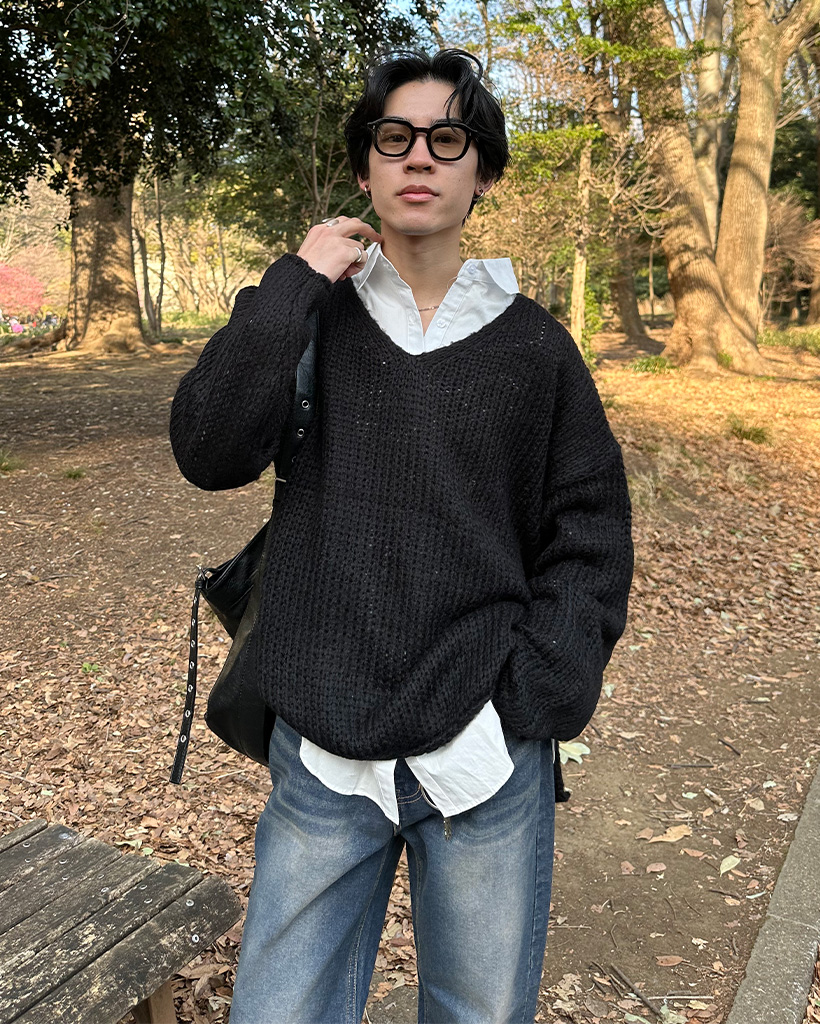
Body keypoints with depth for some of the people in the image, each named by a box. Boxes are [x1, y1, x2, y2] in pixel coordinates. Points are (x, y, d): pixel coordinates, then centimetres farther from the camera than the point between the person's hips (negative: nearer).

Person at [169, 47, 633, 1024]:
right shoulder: (306, 312, 4)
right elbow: (209, 451, -8)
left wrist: (538, 695, -6)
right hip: (322, 756, 0)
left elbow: (591, 529, 4)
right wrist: (292, 286, -11)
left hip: (488, 757, 1)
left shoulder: (532, 343, 3)